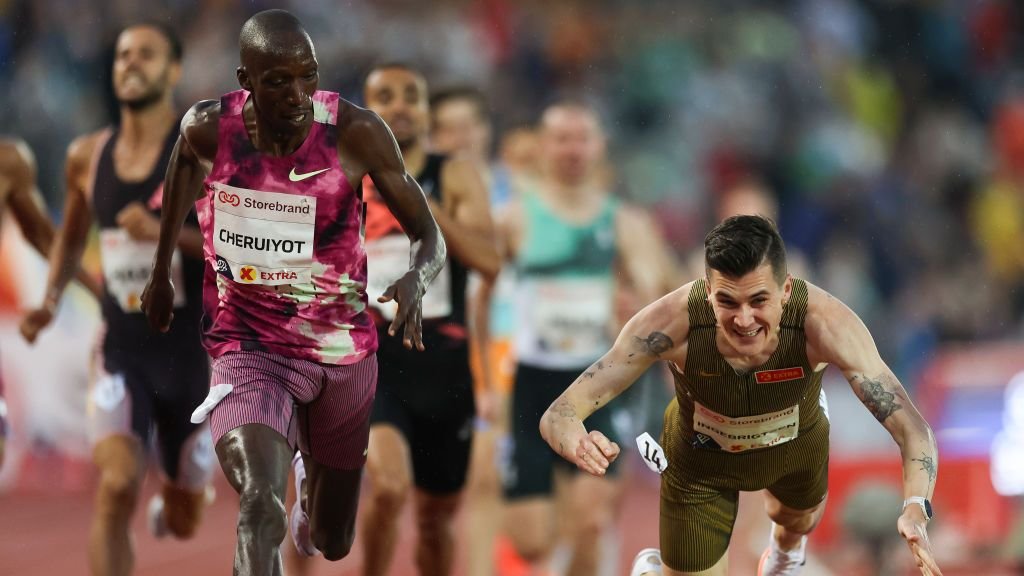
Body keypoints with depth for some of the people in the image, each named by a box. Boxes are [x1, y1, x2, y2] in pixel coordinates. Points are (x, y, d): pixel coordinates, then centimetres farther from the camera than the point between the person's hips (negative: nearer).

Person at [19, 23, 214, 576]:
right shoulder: (88, 156, 3)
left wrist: (164, 233, -29)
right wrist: (51, 301, 5)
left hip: (193, 356, -1)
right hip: (122, 352, 1)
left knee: (182, 522, 15)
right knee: (116, 487, -26)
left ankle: (172, 500, 54)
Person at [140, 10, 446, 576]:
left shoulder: (356, 132, -16)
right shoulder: (207, 129, -13)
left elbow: (429, 236, -10)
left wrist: (416, 279, -34)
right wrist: (161, 271, 24)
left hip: (343, 353, 2)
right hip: (248, 350, -2)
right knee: (260, 506, -30)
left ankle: (313, 483, 58)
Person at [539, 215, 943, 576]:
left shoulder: (823, 324, -41)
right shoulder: (671, 323, -41)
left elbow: (912, 430, -40)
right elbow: (557, 417, -38)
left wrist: (916, 509, -61)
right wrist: (579, 444, -63)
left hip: (798, 441, 2)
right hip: (701, 464, -2)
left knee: (797, 519, 33)